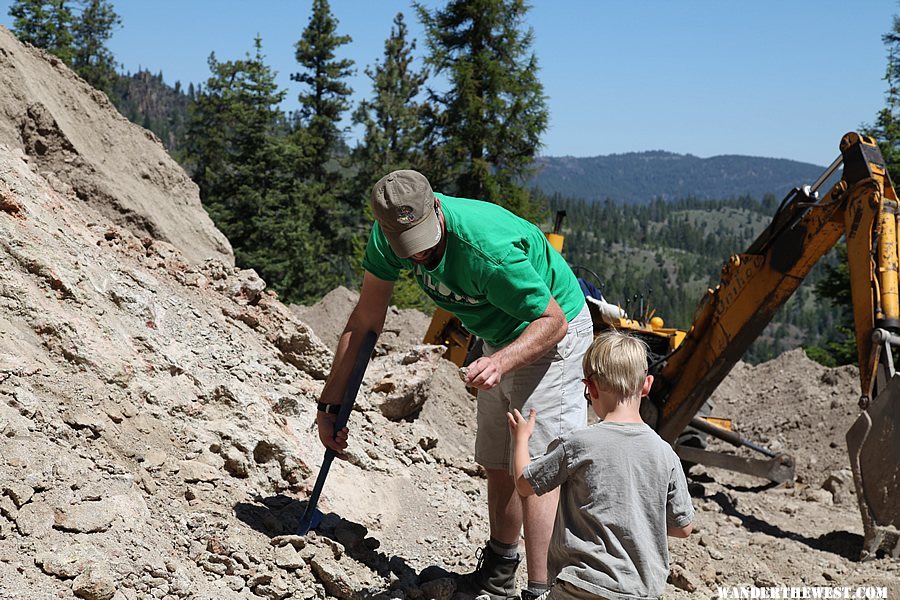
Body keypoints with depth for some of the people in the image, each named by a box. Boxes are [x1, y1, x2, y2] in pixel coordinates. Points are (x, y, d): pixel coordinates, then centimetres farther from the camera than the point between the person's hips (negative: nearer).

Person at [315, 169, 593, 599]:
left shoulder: (489, 249, -39)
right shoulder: (389, 233, -18)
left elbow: (553, 320, -29)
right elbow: (365, 321, -8)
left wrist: (501, 361, -48)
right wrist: (329, 405, -7)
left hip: (551, 337, -7)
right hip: (501, 340, 8)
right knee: (497, 467, 18)